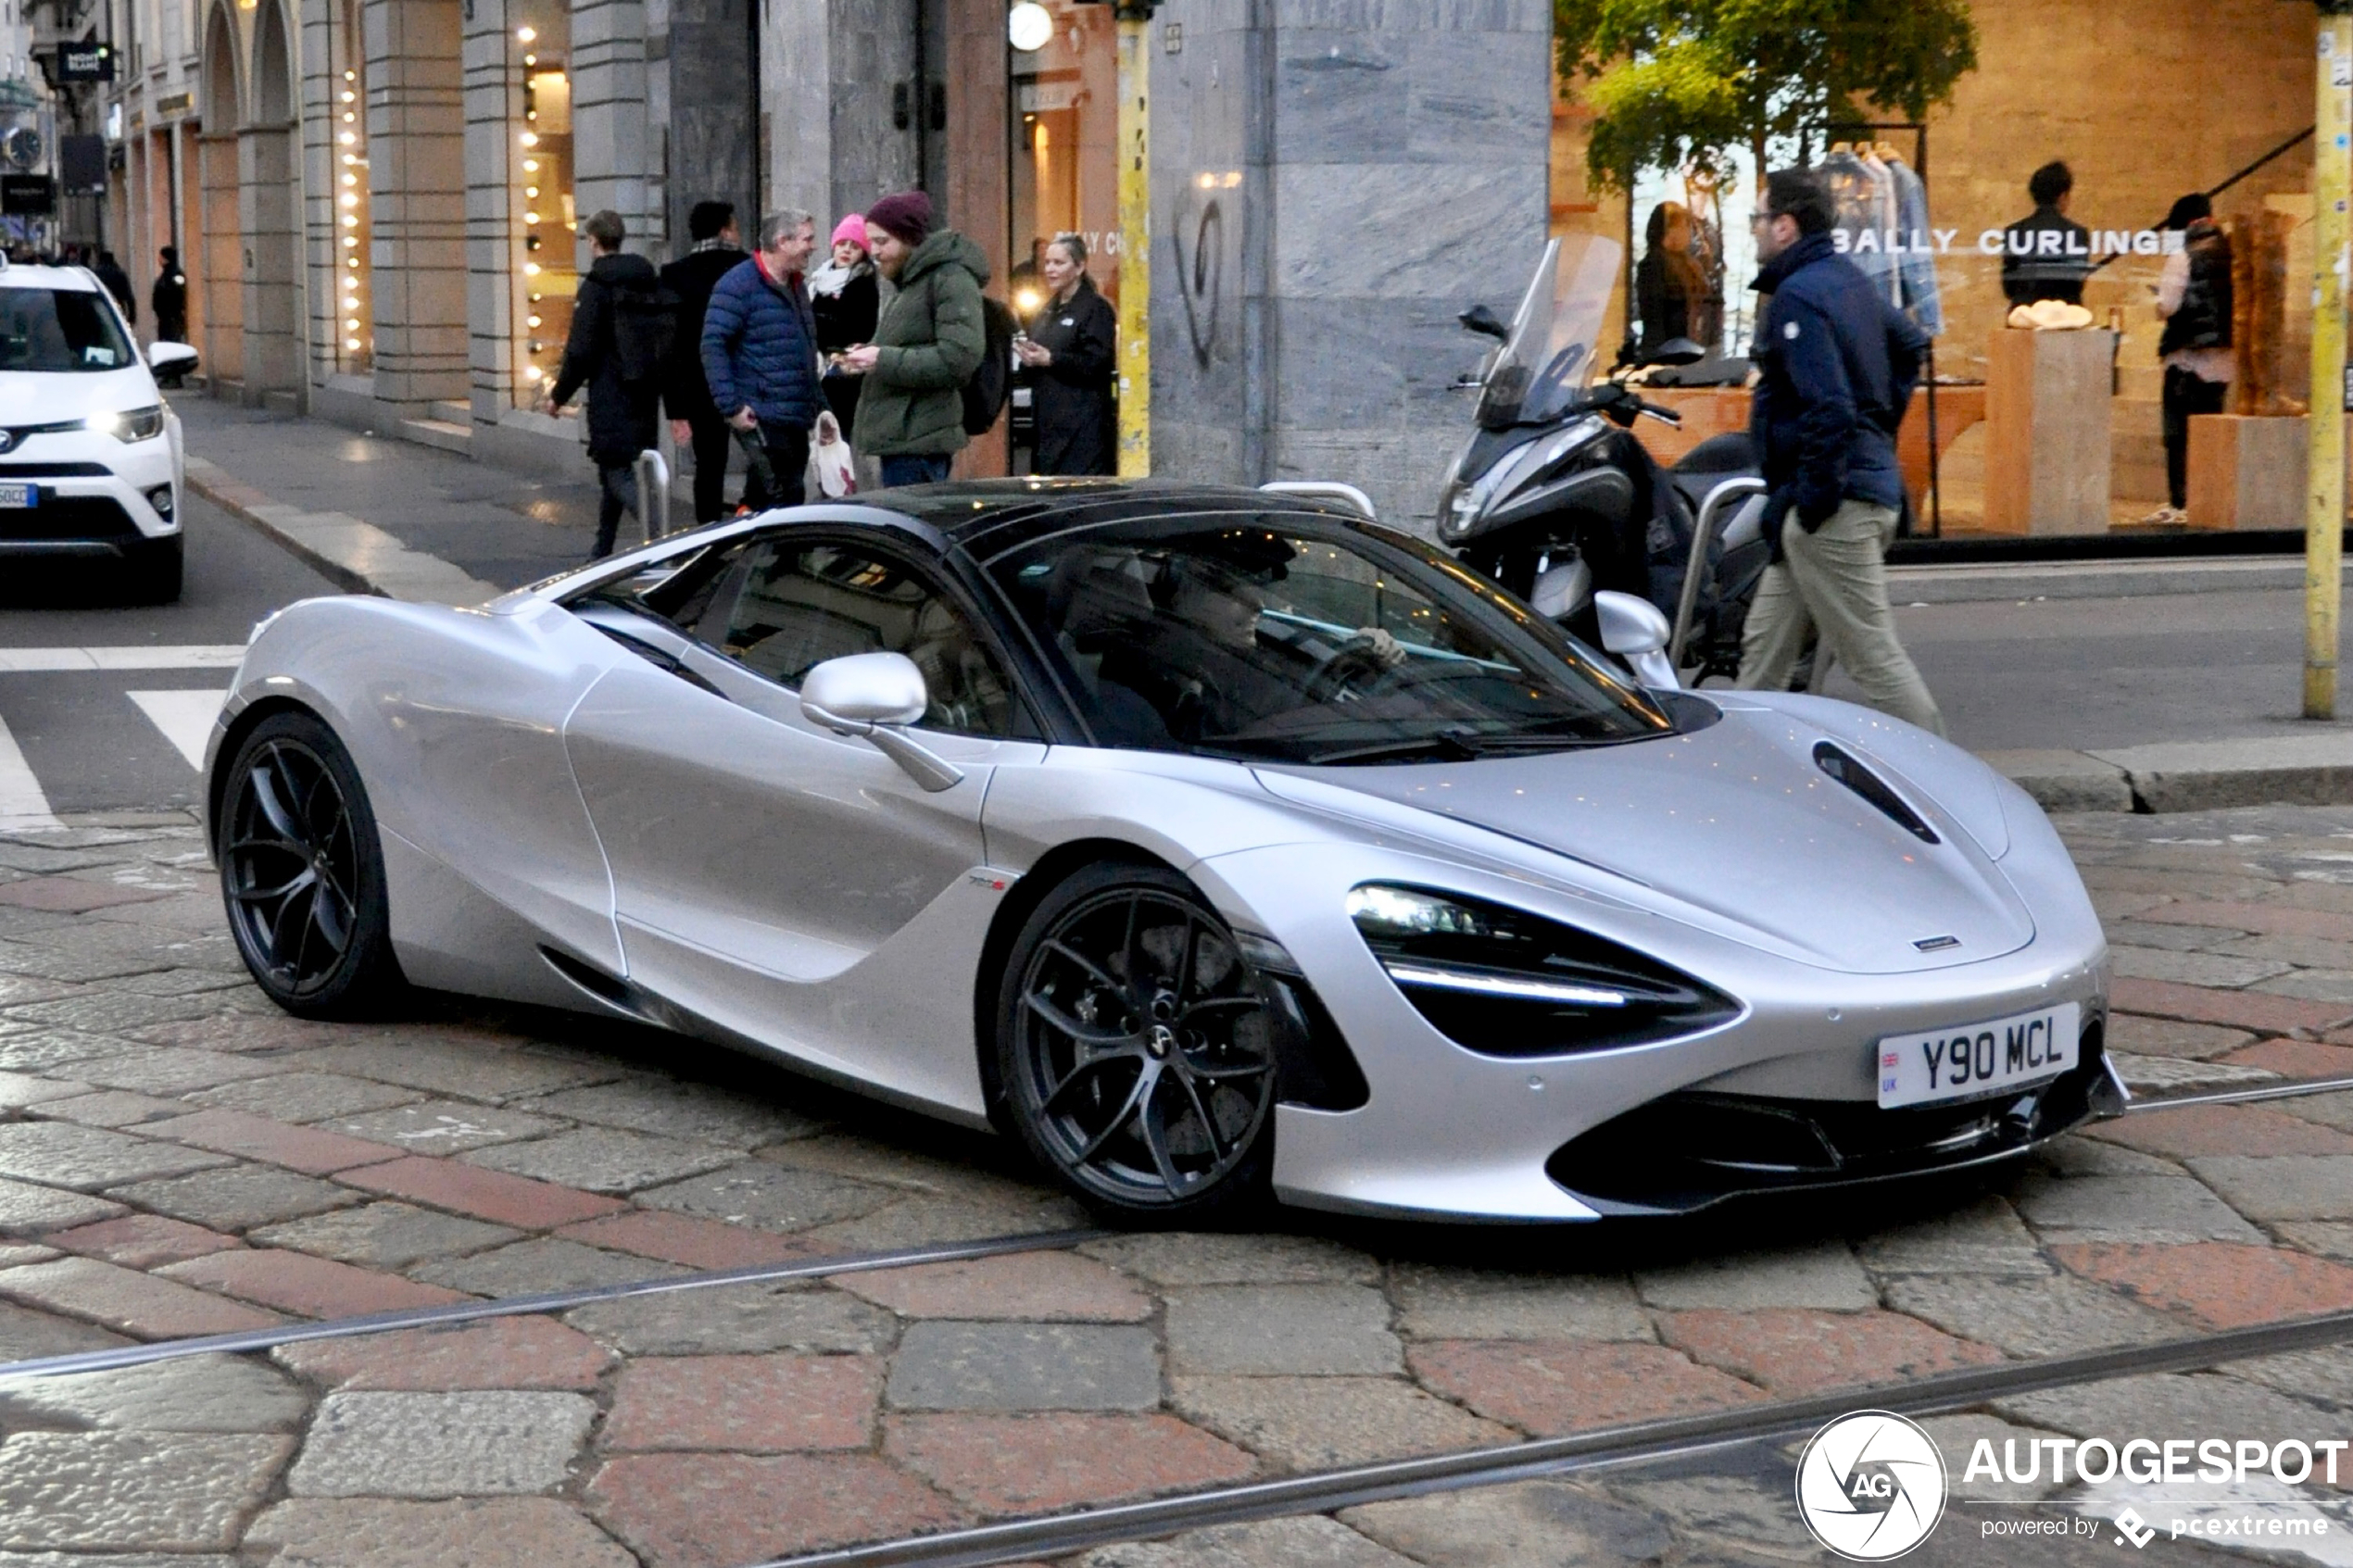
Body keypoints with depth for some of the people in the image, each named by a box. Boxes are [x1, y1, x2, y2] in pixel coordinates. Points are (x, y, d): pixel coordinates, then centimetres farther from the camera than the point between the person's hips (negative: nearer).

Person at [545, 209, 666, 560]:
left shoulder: (595, 286, -11)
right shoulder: (650, 282, 11)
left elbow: (581, 350, -13)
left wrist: (560, 394, -3)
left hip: (609, 396, -7)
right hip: (643, 398, 8)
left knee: (618, 473, -9)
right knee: (615, 471, 18)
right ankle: (603, 551, 26)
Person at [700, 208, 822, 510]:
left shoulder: (797, 286, 19)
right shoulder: (738, 285, -9)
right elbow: (713, 346, -14)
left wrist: (818, 405, 23)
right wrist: (731, 406, -20)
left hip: (797, 420, 9)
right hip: (762, 419, -9)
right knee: (785, 502, -14)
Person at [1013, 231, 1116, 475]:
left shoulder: (1096, 309, -5)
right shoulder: (1047, 311, 20)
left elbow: (1096, 364, -15)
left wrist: (1049, 359, -21)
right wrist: (1028, 358, 4)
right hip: (1048, 419, 8)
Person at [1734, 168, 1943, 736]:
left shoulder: (1797, 297, -17)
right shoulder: (1848, 277, 13)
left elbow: (1827, 409, -25)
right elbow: (1910, 342, 28)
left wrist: (1815, 498, -19)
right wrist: (1881, 424, 26)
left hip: (1835, 504, -11)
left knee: (1873, 654, -7)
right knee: (1764, 646, 16)